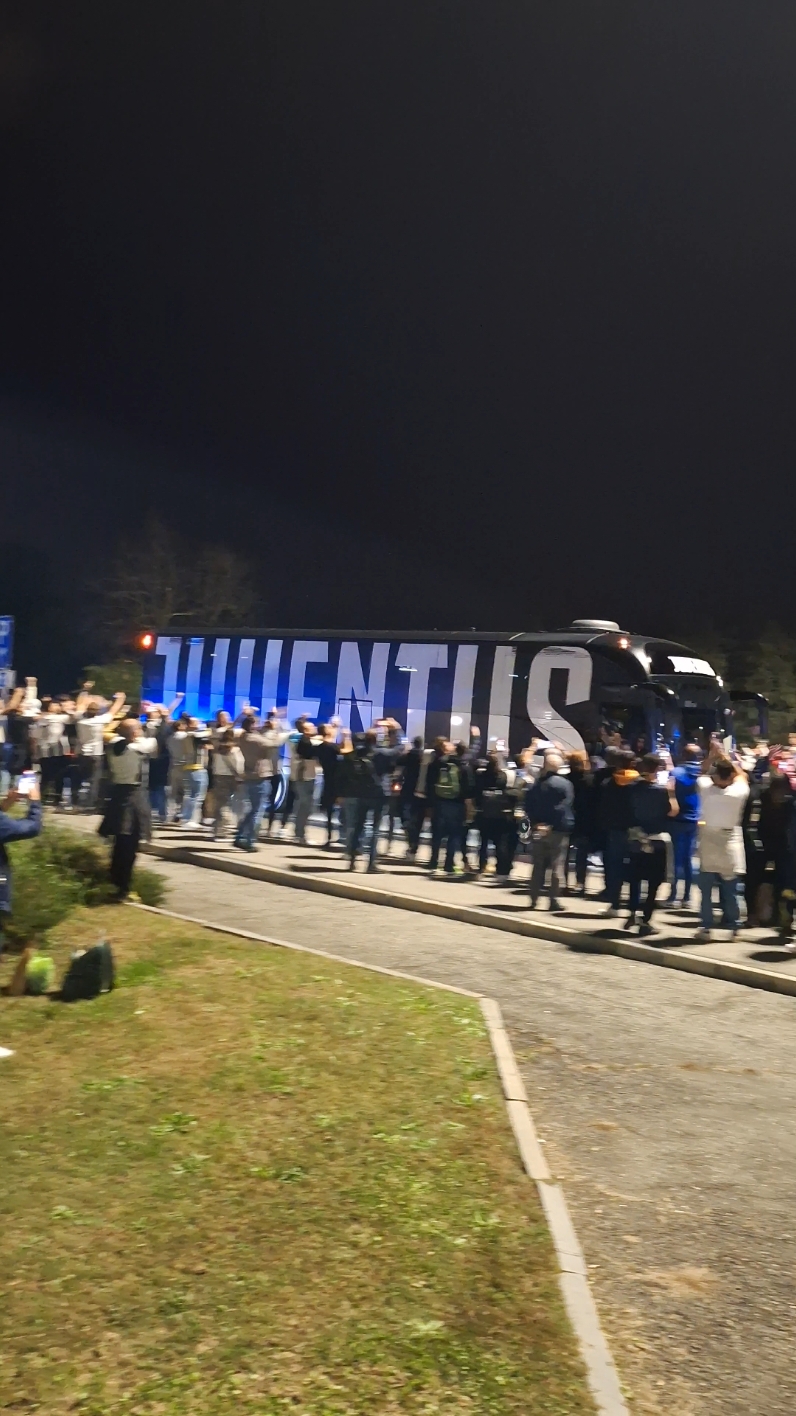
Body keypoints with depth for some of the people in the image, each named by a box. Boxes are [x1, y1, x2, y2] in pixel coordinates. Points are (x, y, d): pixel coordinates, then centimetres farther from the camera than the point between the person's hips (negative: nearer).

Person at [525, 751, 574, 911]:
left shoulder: (536, 784, 7)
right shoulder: (565, 784, -9)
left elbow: (528, 806, 3)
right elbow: (564, 808, -15)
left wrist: (536, 822, 2)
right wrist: (567, 826, -7)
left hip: (539, 829, 4)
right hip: (557, 831, -4)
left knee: (538, 866, 12)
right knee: (557, 867, 2)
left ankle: (534, 900, 14)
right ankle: (554, 901, -1)